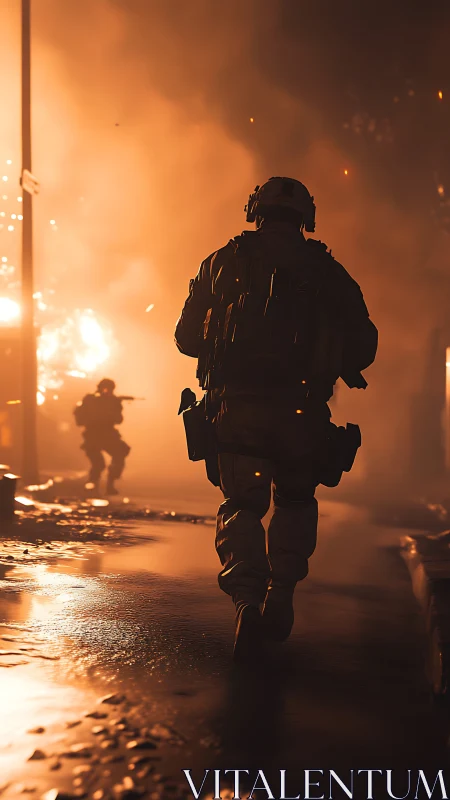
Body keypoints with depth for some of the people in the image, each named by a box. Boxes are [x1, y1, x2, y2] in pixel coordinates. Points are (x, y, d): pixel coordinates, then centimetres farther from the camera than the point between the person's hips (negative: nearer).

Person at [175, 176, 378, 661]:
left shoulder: (223, 261, 12)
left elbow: (186, 338, 14)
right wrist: (336, 366, 27)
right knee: (295, 502, 21)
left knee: (241, 503, 8)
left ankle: (247, 596, -16)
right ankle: (280, 602, 9)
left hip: (235, 405, 0)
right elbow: (362, 345, 7)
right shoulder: (325, 270, 10)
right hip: (301, 410, 0)